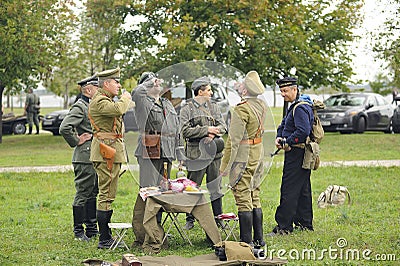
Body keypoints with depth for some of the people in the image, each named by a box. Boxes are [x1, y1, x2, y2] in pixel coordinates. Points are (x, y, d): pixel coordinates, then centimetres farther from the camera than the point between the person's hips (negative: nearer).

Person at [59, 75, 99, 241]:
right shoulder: (79, 107, -13)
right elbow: (64, 128, -25)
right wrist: (76, 141, -13)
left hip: (96, 158, 9)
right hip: (85, 157, -9)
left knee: (93, 193, 14)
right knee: (83, 194, -4)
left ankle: (91, 228, 21)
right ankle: (78, 231, 2)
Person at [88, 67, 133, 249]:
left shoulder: (107, 100, 20)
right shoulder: (99, 101, -14)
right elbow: (118, 110, -30)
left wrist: (125, 101, 14)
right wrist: (125, 98, -12)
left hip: (113, 152, 11)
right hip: (106, 152, -11)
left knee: (108, 194, 14)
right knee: (106, 195, -9)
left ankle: (106, 236, 21)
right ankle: (104, 240, -7)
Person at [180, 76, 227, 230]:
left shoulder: (214, 107, 14)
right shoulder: (187, 109, -1)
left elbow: (223, 127, 7)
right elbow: (185, 131, -12)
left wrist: (212, 134, -14)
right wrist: (207, 130, -15)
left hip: (214, 153, 4)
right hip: (195, 154, -4)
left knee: (215, 187, 8)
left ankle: (217, 216, 17)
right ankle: (190, 219, 10)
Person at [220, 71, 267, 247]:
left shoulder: (241, 109, -18)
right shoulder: (262, 106, 4)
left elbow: (234, 140, -18)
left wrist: (225, 165, -14)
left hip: (243, 158, -8)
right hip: (258, 156, 8)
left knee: (243, 200, -3)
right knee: (254, 197, 15)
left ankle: (246, 241, -1)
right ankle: (258, 239, 19)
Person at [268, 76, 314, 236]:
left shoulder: (300, 108, -18)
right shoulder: (294, 106, 15)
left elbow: (303, 131, -29)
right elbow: (283, 125, 22)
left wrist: (287, 142, -18)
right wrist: (279, 138, 3)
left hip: (296, 154, -11)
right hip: (299, 154, 11)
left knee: (289, 190, -8)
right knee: (302, 190, 14)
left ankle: (284, 227, -6)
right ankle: (305, 224, 22)